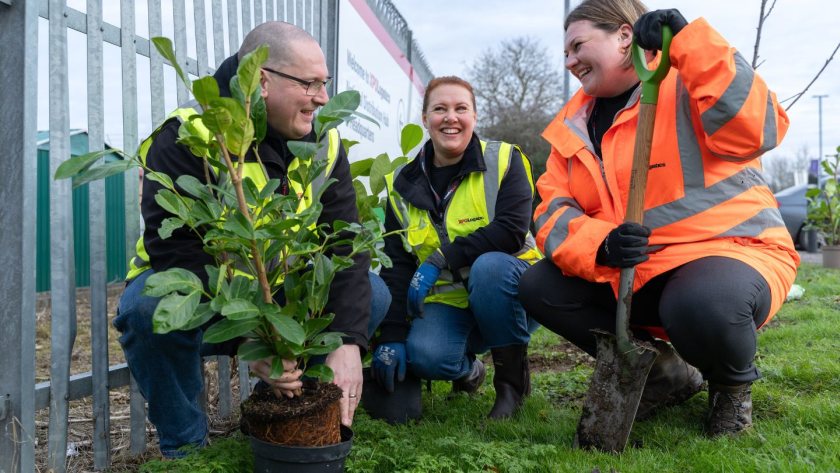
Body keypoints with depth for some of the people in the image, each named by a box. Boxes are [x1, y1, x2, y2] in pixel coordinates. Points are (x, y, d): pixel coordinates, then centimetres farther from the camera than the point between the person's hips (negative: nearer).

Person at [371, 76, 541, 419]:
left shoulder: (503, 160, -5)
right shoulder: (403, 184, 4)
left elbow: (512, 230, -20)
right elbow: (396, 265, -1)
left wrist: (440, 260, -25)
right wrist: (391, 337, -12)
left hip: (504, 288, -2)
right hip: (445, 300, 2)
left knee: (489, 265, -35)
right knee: (422, 355, -28)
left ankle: (513, 376, -12)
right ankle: (467, 370, 11)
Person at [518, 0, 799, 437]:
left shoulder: (688, 83, -9)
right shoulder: (575, 125, 9)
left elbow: (756, 131, -29)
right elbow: (553, 210, 0)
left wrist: (688, 42, -33)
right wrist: (598, 246, -22)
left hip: (730, 251, -6)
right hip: (630, 275, 7)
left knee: (699, 306, -39)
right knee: (539, 288, -9)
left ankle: (732, 383, 0)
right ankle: (663, 372, 6)